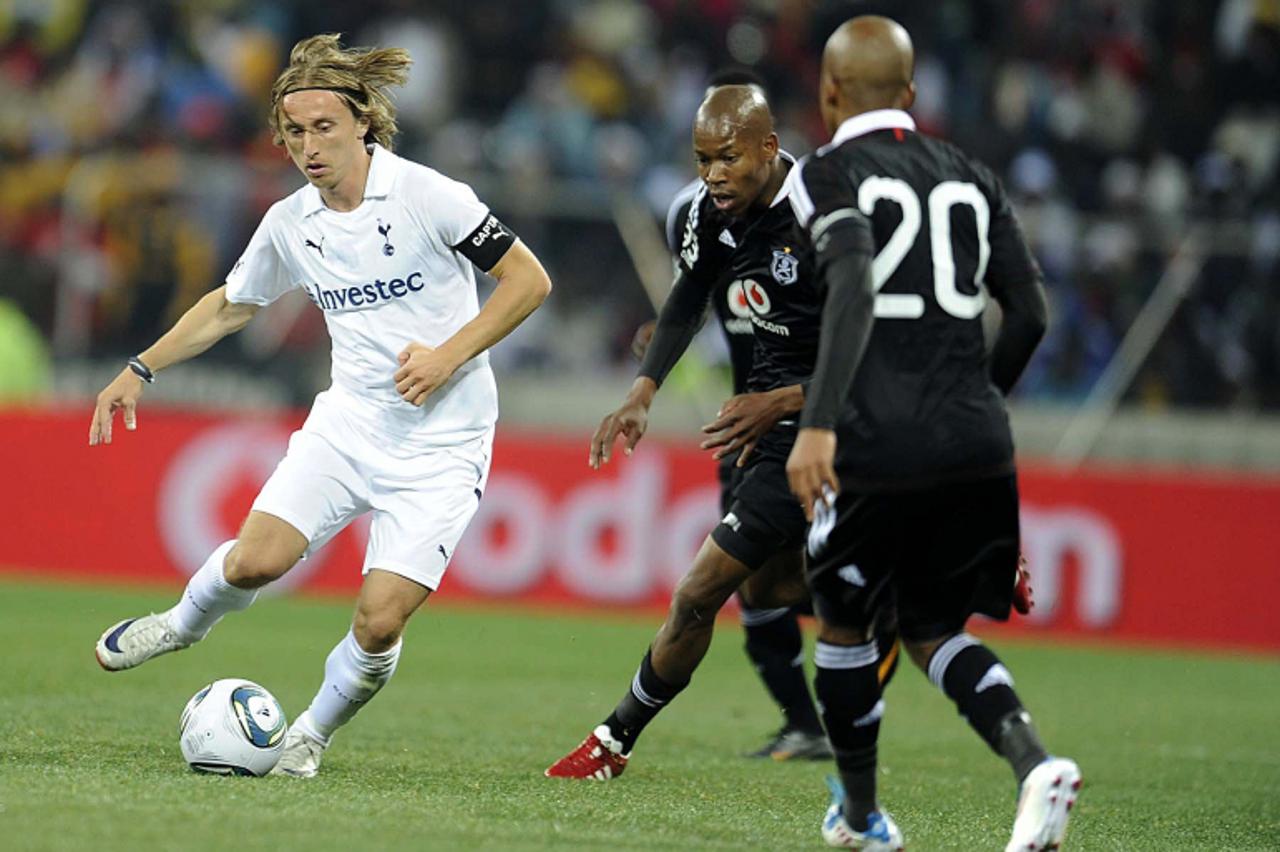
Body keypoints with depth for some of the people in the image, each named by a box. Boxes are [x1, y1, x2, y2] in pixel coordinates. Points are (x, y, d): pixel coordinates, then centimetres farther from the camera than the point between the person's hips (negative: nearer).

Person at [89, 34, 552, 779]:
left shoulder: (427, 196, -14)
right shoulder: (290, 224, 2)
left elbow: (529, 280, -10)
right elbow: (230, 306, 20)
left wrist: (449, 355, -19)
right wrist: (141, 370, 16)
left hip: (442, 443, -4)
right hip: (349, 421, 4)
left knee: (379, 623, -14)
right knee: (255, 559, -14)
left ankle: (313, 736, 15)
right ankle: (184, 624, 22)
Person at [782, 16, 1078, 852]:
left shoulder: (828, 175, -2)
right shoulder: (972, 179, 14)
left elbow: (853, 291, -19)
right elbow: (1030, 316, 10)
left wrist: (817, 424, -25)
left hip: (875, 447, -5)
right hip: (976, 448, 5)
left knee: (844, 623, 18)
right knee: (934, 630, 17)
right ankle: (1035, 762, -9)